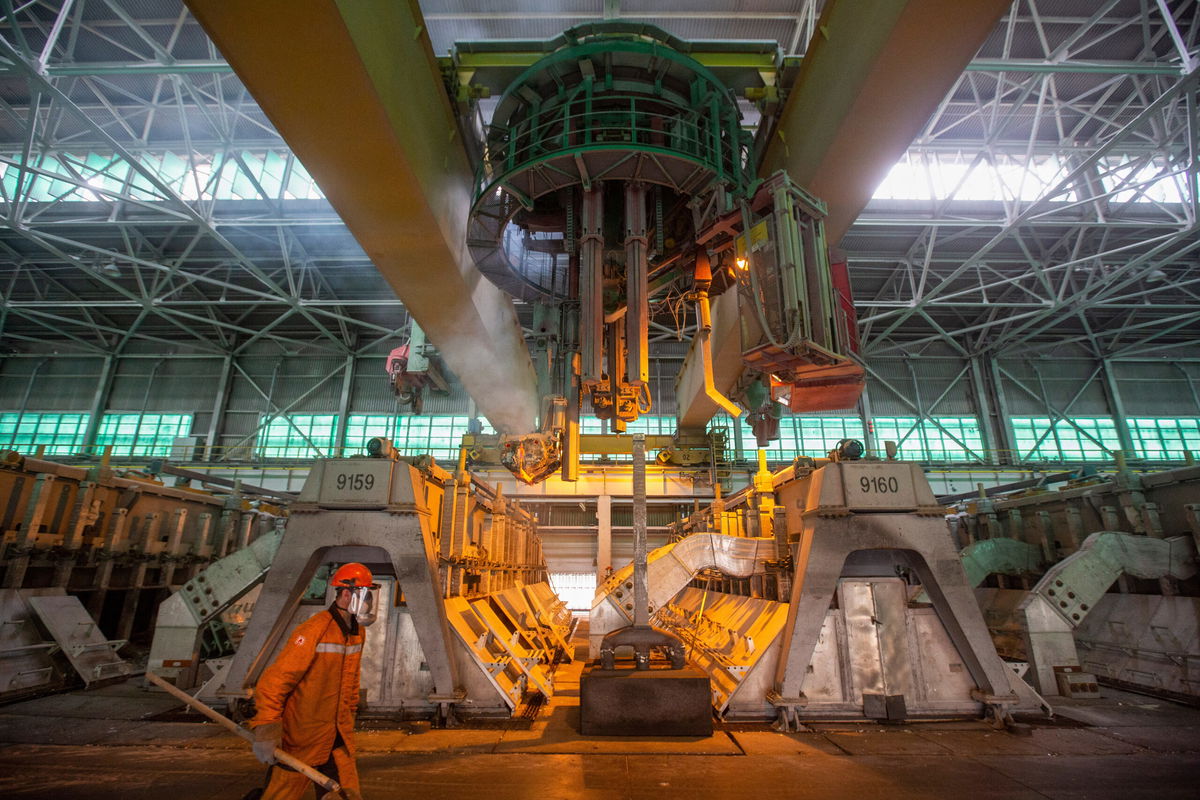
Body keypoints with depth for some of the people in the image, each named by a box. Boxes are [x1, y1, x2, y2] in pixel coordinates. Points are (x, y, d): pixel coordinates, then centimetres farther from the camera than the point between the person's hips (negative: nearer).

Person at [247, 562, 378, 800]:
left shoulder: (356, 631, 5)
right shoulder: (314, 629, -21)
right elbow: (276, 678, -23)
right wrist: (266, 728, -27)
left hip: (339, 739, 7)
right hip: (303, 739, -7)